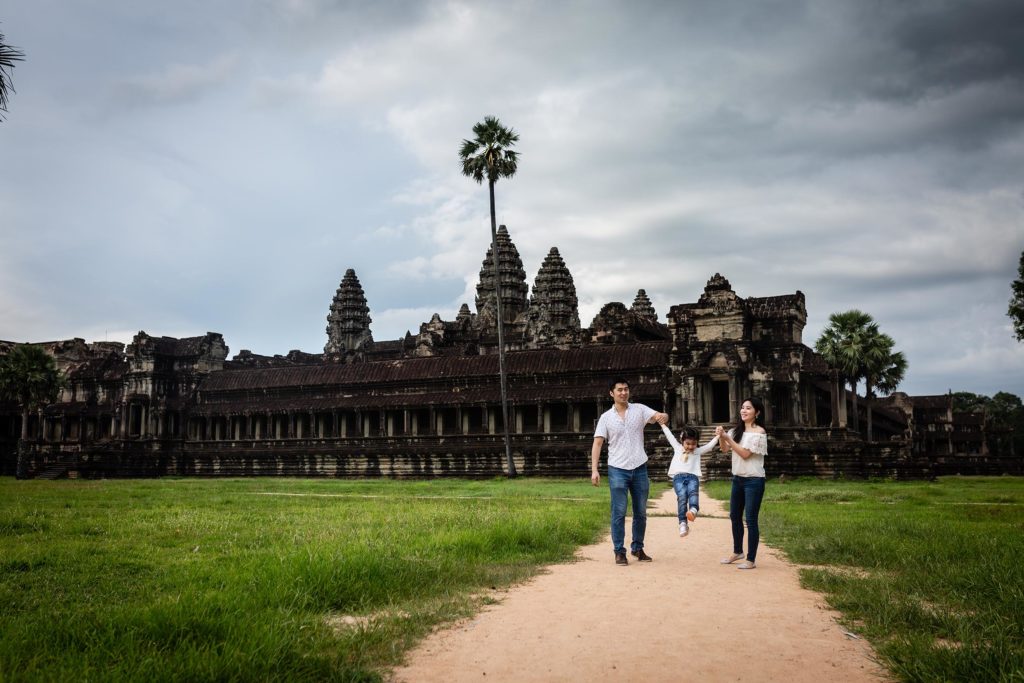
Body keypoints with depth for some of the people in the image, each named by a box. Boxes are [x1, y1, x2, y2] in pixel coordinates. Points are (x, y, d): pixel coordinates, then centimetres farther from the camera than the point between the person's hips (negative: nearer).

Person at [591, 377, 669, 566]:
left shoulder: (639, 409, 1)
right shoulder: (606, 417, -2)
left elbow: (659, 416, -12)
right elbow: (597, 443, -4)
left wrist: (663, 417, -38)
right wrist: (594, 470, -14)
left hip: (639, 469, 2)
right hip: (618, 470, -2)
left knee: (641, 512, 11)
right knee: (619, 512, -2)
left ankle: (638, 548, 25)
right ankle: (619, 551, 5)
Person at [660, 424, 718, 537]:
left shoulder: (698, 451, 24)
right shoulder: (677, 448, 25)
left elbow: (710, 445, 17)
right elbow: (670, 436, 31)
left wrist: (718, 435, 6)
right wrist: (663, 424, 35)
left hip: (693, 477, 1)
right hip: (678, 477, -1)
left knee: (693, 492, -31)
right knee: (682, 496, -26)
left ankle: (693, 510, -59)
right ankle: (683, 524, -36)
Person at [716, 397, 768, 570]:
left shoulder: (759, 432, -11)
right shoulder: (737, 430, 9)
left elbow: (745, 454, -16)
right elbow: (725, 449, 3)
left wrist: (728, 438, -20)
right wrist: (721, 436, -16)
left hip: (754, 481, -7)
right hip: (738, 479, 7)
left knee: (750, 519, -4)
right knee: (734, 516, 17)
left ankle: (751, 559, 4)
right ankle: (737, 552, 34)